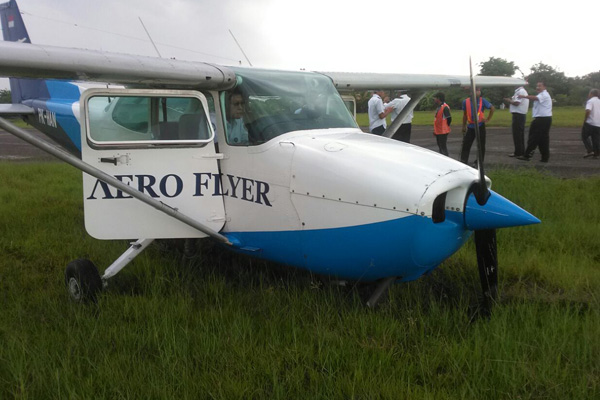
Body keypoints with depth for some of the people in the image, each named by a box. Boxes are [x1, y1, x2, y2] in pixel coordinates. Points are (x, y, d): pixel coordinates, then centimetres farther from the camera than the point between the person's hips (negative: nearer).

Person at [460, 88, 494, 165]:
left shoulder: (482, 101, -2)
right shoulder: (466, 101, 1)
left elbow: (492, 108, 8)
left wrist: (488, 119, 2)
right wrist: (463, 126, 12)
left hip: (480, 126, -1)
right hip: (470, 126, 1)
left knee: (481, 145, 7)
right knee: (466, 144, -4)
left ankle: (479, 162, 19)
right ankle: (463, 161, 0)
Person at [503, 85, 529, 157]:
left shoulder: (520, 91, -16)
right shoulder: (523, 91, 18)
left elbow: (516, 103, -22)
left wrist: (509, 101, -7)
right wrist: (510, 100, 8)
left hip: (518, 115, -11)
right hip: (522, 115, 11)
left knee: (517, 135, -6)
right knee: (520, 134, 15)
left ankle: (518, 152, -4)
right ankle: (522, 151, 21)